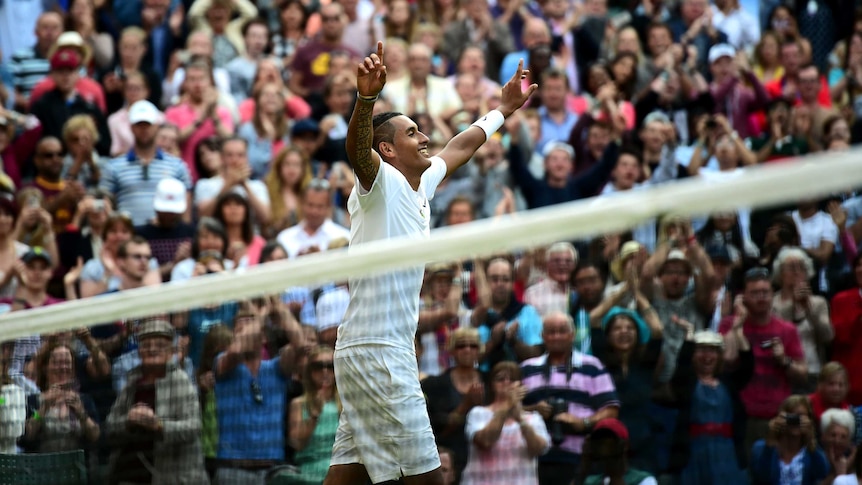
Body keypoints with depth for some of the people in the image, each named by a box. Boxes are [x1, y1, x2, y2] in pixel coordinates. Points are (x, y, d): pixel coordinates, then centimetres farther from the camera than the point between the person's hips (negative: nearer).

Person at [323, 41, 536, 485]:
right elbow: (357, 149, -30)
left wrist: (504, 109, 46)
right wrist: (367, 97, -48)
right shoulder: (381, 182, -8)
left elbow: (461, 146, 35)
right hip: (375, 351, -9)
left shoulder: (422, 183, 17)